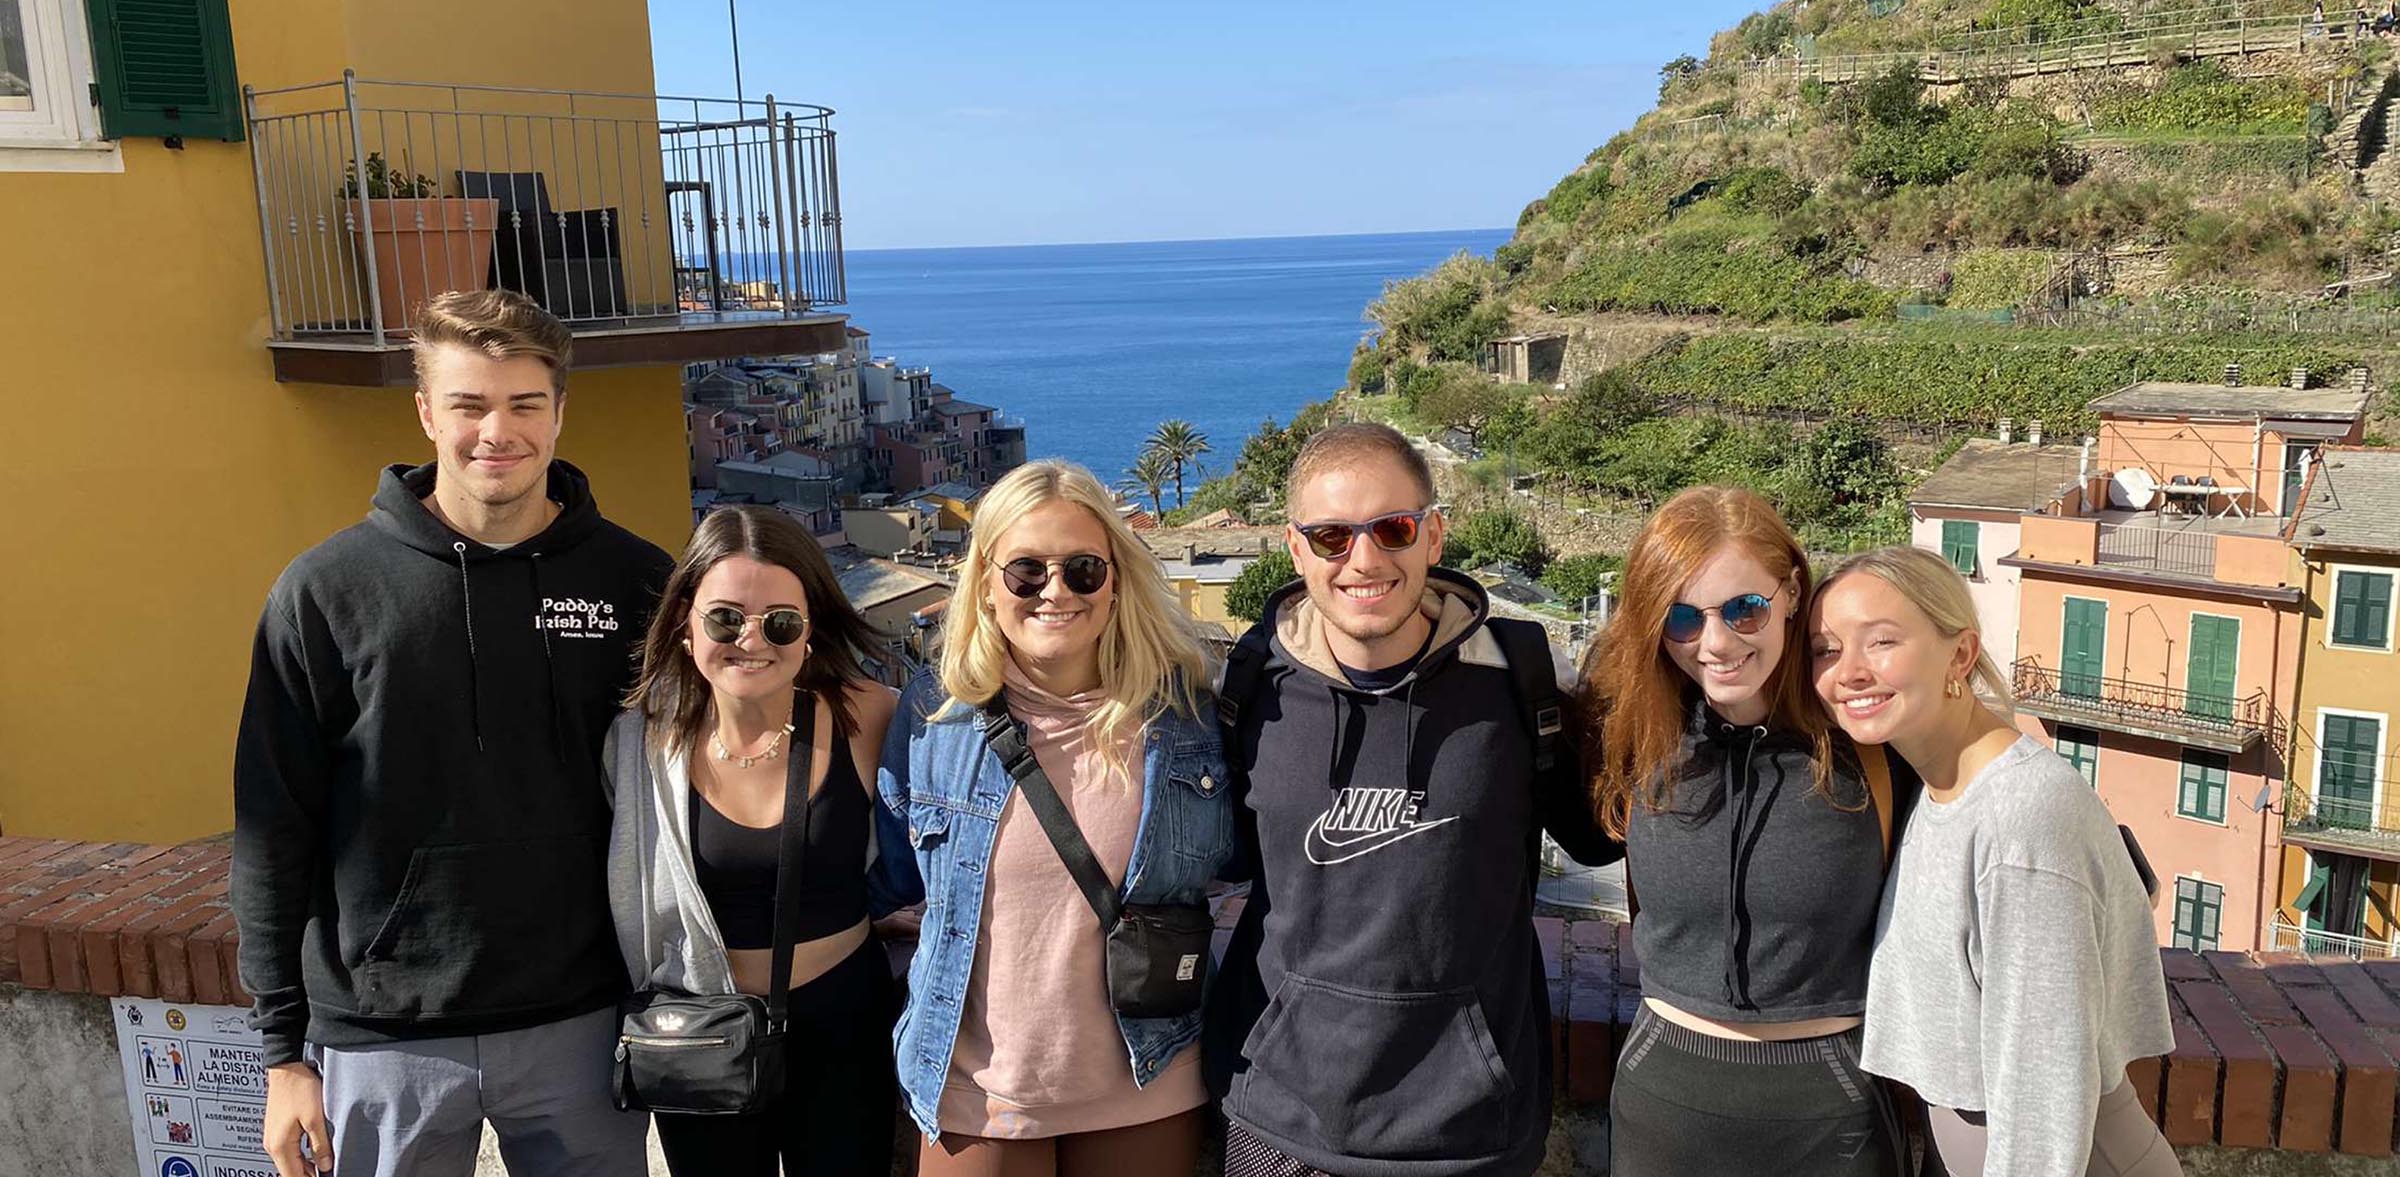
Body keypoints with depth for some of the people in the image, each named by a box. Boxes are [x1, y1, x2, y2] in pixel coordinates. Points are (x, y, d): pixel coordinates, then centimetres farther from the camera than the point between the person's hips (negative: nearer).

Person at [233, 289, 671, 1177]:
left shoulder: (633, 580, -4)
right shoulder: (325, 592, -6)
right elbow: (273, 830, -1)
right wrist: (283, 1050, 0)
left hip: (579, 1024, 1)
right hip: (382, 1039, -1)